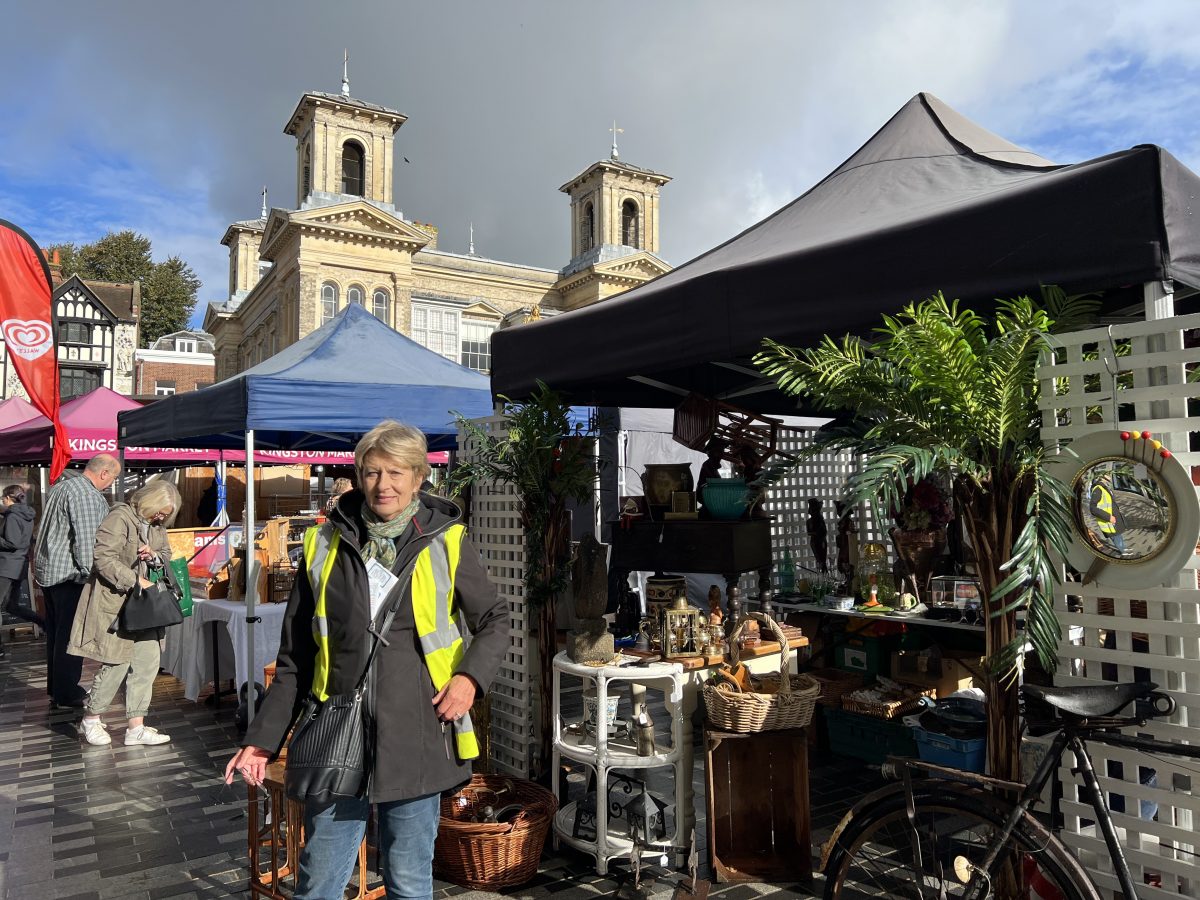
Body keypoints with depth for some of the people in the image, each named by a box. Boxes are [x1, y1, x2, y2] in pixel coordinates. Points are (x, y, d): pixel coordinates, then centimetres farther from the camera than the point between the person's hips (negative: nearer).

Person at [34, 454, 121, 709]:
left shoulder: (59, 487, 16)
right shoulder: (88, 495, -18)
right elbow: (87, 539, -22)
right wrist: (88, 573, -17)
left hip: (48, 570, 10)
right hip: (68, 574, -10)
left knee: (55, 632, 17)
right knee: (70, 635, -2)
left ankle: (55, 687, 28)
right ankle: (65, 695, 5)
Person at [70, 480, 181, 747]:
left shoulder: (157, 525, 10)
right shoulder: (120, 517, -15)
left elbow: (166, 556, 18)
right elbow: (104, 559, -20)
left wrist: (153, 555, -5)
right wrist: (137, 581, -22)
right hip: (114, 602, -8)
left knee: (148, 661, 3)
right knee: (117, 663, -3)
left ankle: (136, 727, 10)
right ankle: (90, 719, 21)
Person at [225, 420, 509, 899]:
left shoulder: (446, 541, -3)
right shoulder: (325, 545, 2)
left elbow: (494, 619, 8)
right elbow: (295, 661, 8)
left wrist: (470, 676, -9)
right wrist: (262, 739, 4)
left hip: (415, 741, -1)